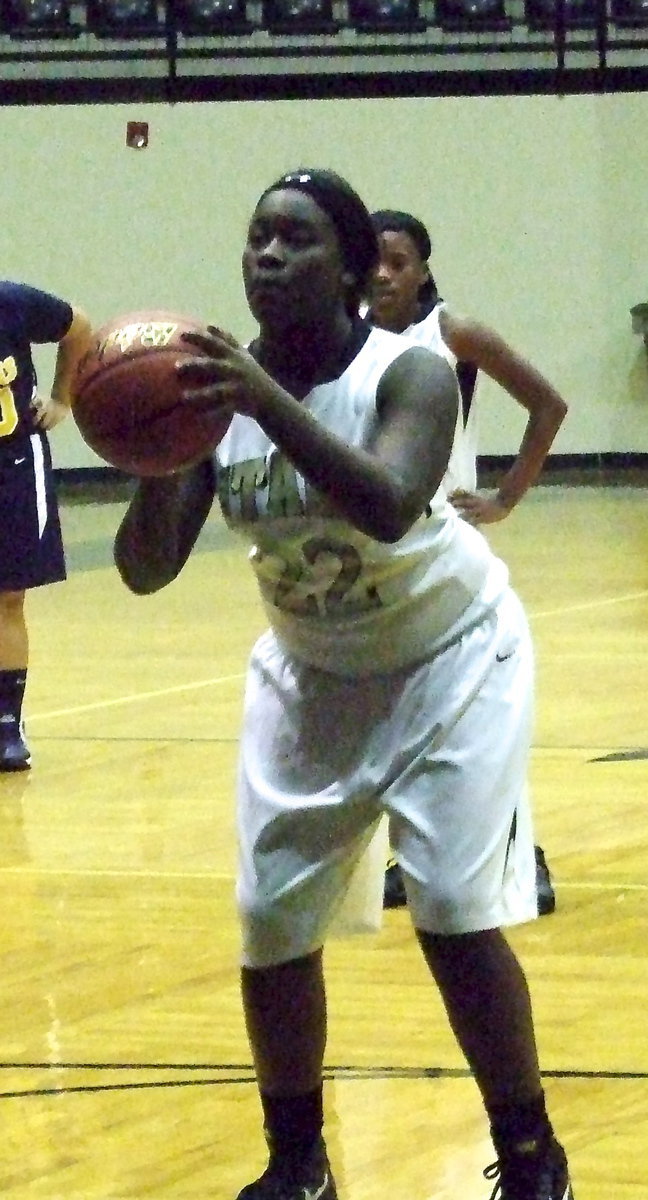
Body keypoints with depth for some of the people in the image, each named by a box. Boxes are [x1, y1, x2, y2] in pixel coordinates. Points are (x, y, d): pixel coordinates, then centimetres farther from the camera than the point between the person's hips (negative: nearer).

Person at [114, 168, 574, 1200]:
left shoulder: (409, 375, -26)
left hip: (449, 656, -5)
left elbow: (389, 509, -46)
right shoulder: (221, 387, -14)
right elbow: (146, 571, -19)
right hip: (312, 670, 5)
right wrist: (158, 466, -39)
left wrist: (269, 403, -55)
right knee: (270, 919, 1)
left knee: (454, 911, -14)